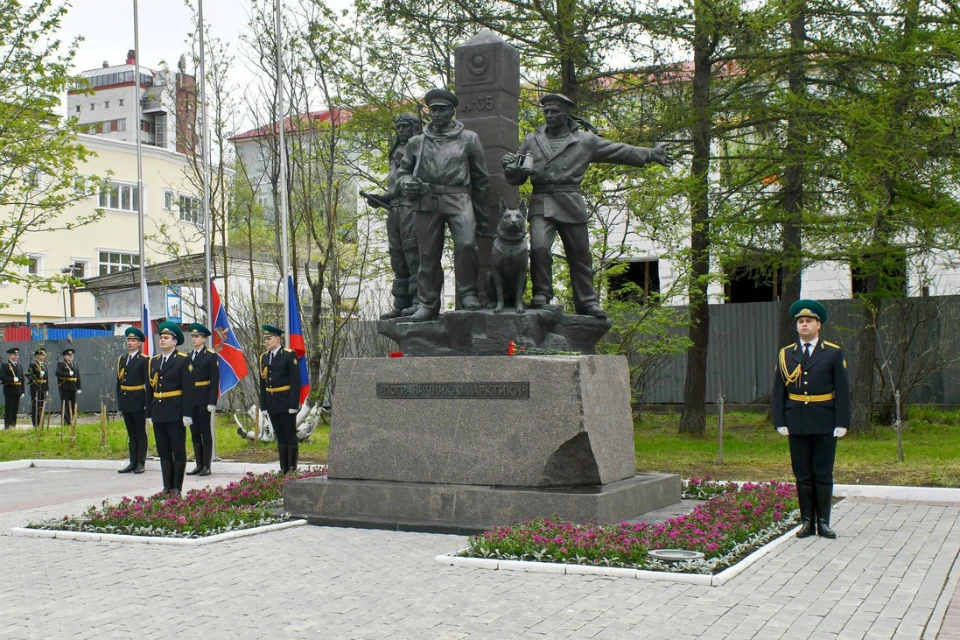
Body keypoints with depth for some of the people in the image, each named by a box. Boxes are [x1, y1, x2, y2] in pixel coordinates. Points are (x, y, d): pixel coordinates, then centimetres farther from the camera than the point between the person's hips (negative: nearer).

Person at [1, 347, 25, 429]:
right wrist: (12, 380, -19)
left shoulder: (20, 366, 16)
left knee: (15, 409, 8)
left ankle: (13, 425, 14)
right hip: (9, 391, -6)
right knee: (9, 409, -5)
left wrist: (22, 391, 10)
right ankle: (8, 425, -2)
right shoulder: (5, 365, -2)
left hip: (17, 391, 6)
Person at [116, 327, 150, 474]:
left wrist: (147, 403, -13)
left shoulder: (144, 360, -6)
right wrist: (119, 401, 9)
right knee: (131, 433, 11)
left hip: (138, 401, -6)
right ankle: (132, 462, 15)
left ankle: (140, 463, 7)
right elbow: (119, 381, 13)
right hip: (125, 401, 6)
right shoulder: (121, 359, 12)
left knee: (140, 433, 2)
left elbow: (148, 383, -9)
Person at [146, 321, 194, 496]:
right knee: (163, 452, 9)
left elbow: (188, 389, -9)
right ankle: (167, 486, 15)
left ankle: (177, 488, 6)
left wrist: (187, 414, -15)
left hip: (175, 413, -6)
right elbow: (151, 389, 13)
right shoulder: (153, 361, 13)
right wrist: (149, 413, 9)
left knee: (178, 451, 1)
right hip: (158, 413, 6)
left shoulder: (183, 361, -4)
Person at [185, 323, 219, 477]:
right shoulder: (188, 357, 13)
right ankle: (198, 464, 14)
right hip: (190, 400, 6)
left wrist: (212, 402, -14)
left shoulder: (211, 356, -4)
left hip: (203, 400, -6)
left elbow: (215, 381, -8)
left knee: (205, 432, -1)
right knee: (195, 433, 9)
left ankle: (206, 466, 4)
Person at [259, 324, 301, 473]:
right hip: (271, 403, 6)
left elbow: (295, 381, -11)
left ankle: (292, 468, 4)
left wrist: (294, 404, -16)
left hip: (286, 403, -6)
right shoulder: (264, 357, 11)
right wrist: (263, 405, 8)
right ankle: (283, 468, 14)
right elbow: (262, 383, 13)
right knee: (280, 437, 10)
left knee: (290, 436, -1)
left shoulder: (289, 355, -7)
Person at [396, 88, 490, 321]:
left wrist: (481, 216, 10)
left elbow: (480, 179, 13)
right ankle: (427, 304, 11)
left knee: (466, 243, -23)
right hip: (427, 201, 2)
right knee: (428, 255, 2)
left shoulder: (468, 139, 11)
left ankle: (467, 294, -9)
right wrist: (406, 183, -1)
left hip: (458, 199, -2)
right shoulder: (417, 142, 17)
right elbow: (402, 170, 26)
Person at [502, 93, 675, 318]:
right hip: (542, 204, 0)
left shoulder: (585, 141, 9)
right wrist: (510, 167, -4)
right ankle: (541, 294, -5)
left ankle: (587, 301, 16)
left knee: (580, 255, 5)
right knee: (539, 247, -21)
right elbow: (516, 178, 19)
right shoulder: (532, 141, 15)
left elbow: (619, 151, 12)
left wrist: (650, 154, 9)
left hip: (571, 204, 0)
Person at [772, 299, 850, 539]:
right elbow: (778, 392, 7)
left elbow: (842, 391, -1)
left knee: (824, 474, 3)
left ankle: (823, 522, 11)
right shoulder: (785, 354, 7)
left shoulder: (834, 353, 2)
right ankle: (807, 522, 13)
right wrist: (780, 422, -1)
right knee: (802, 475, 6)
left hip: (824, 424, -2)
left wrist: (842, 423, -7)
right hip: (797, 424, 2)